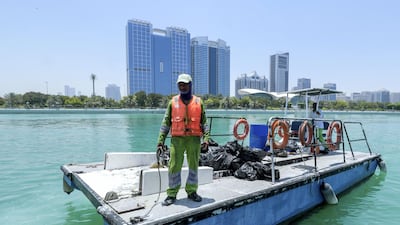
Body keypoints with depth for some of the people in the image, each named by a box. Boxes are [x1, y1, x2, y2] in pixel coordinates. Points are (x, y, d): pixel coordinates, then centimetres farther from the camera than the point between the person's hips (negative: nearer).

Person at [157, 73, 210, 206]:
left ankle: (192, 192, 25)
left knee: (194, 166, 9)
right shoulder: (173, 102, 5)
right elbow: (166, 123, 5)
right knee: (174, 166, 1)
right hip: (177, 139, 0)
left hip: (194, 139, 1)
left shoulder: (198, 102, 6)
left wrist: (206, 138, -8)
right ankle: (172, 194, 15)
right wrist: (160, 141, -2)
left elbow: (204, 122, 5)